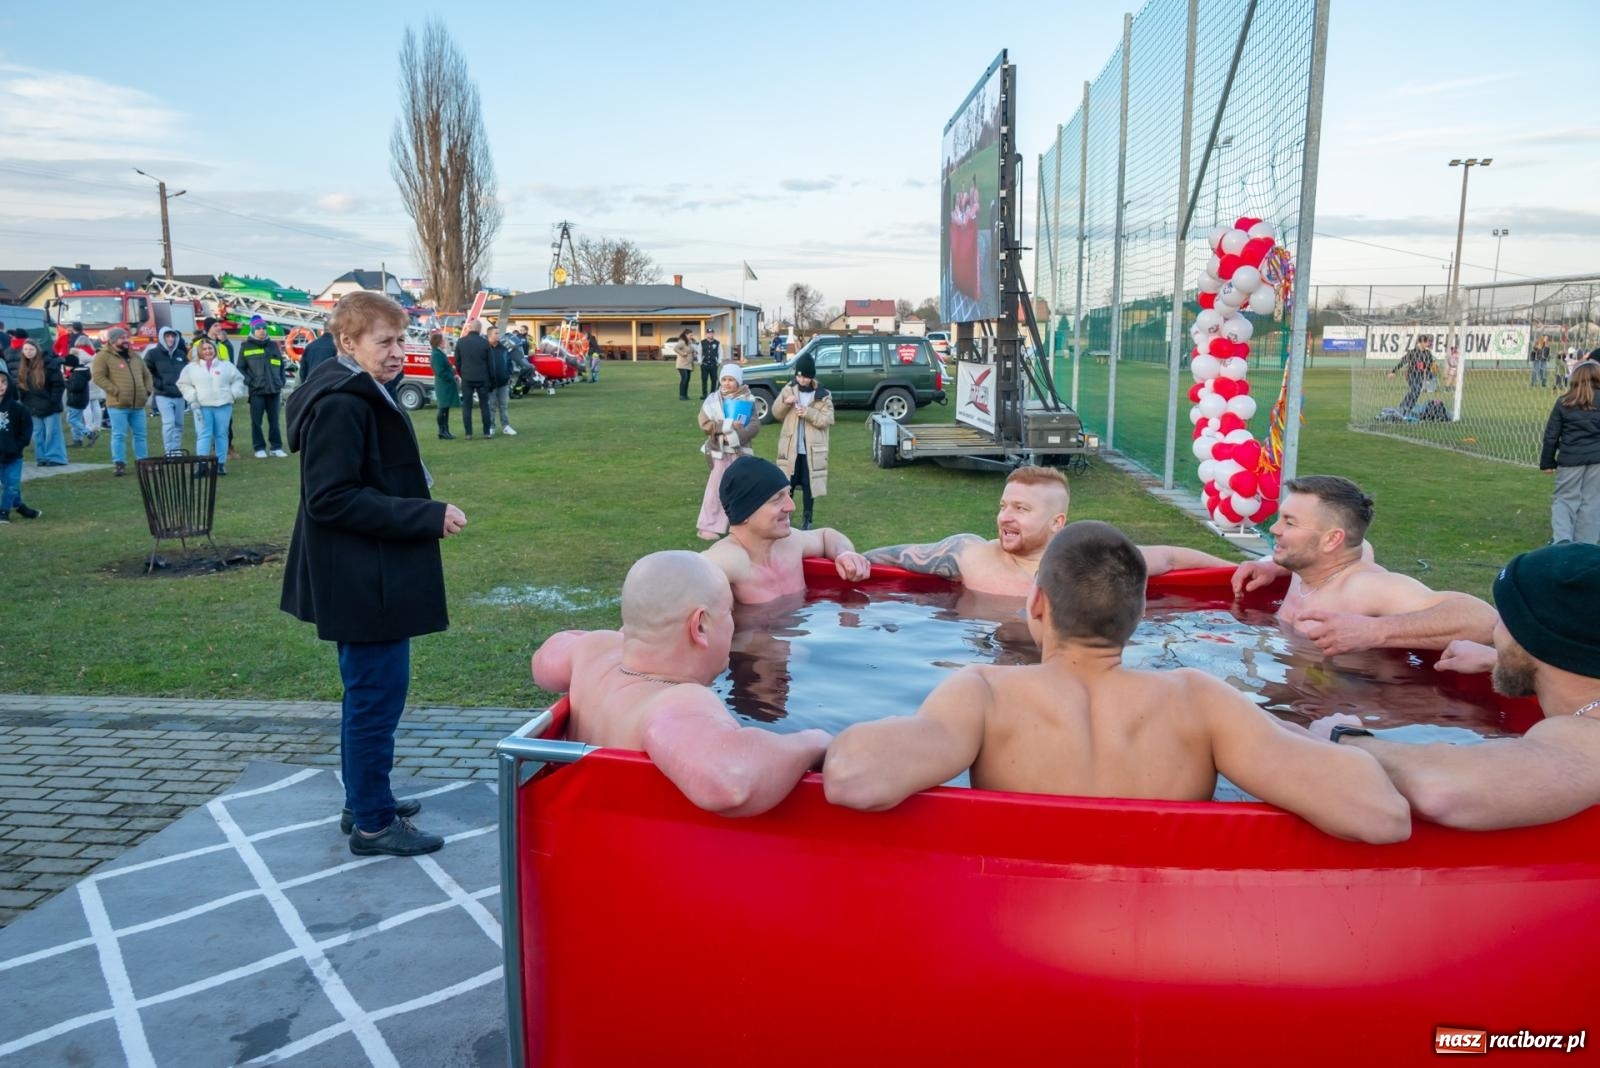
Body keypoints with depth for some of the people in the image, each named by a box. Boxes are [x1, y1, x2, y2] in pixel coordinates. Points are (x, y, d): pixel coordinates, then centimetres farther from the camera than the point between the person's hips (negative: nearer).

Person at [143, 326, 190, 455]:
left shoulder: (181, 354, 11)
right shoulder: (153, 353, -2)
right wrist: (157, 383, -9)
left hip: (179, 395, 5)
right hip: (163, 396, -5)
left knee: (178, 424, 9)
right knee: (169, 422, -15)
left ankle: (177, 450, 19)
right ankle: (169, 451, -14)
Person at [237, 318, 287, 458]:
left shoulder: (273, 345, 13)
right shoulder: (246, 346, 3)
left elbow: (281, 366, 17)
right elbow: (240, 368, 3)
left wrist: (281, 383, 8)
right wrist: (249, 382, -10)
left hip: (274, 389, 3)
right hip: (256, 390, -3)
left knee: (274, 420, 6)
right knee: (256, 421, 0)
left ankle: (276, 447, 11)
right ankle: (259, 448, 6)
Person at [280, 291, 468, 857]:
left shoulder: (363, 396, 14)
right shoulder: (341, 404, -19)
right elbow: (330, 499, -25)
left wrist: (423, 509, 9)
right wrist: (428, 515, -25)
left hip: (371, 579, 11)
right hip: (364, 582, -11)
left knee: (368, 692, 20)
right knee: (377, 696, -1)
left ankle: (364, 802, 33)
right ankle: (373, 823, 12)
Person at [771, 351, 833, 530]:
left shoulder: (823, 395, -4)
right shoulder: (789, 389, 3)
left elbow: (827, 419, -9)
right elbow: (776, 413, 5)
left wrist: (808, 413, -23)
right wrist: (785, 403, -15)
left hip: (811, 449, -1)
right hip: (790, 447, 2)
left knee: (809, 485, 7)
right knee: (787, 484, 6)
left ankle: (806, 519, 20)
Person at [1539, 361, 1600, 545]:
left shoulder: (1564, 403, 0)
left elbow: (1551, 435, 2)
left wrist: (1547, 462, 9)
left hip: (1570, 459, 0)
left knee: (1565, 499, 8)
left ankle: (1561, 539, -8)